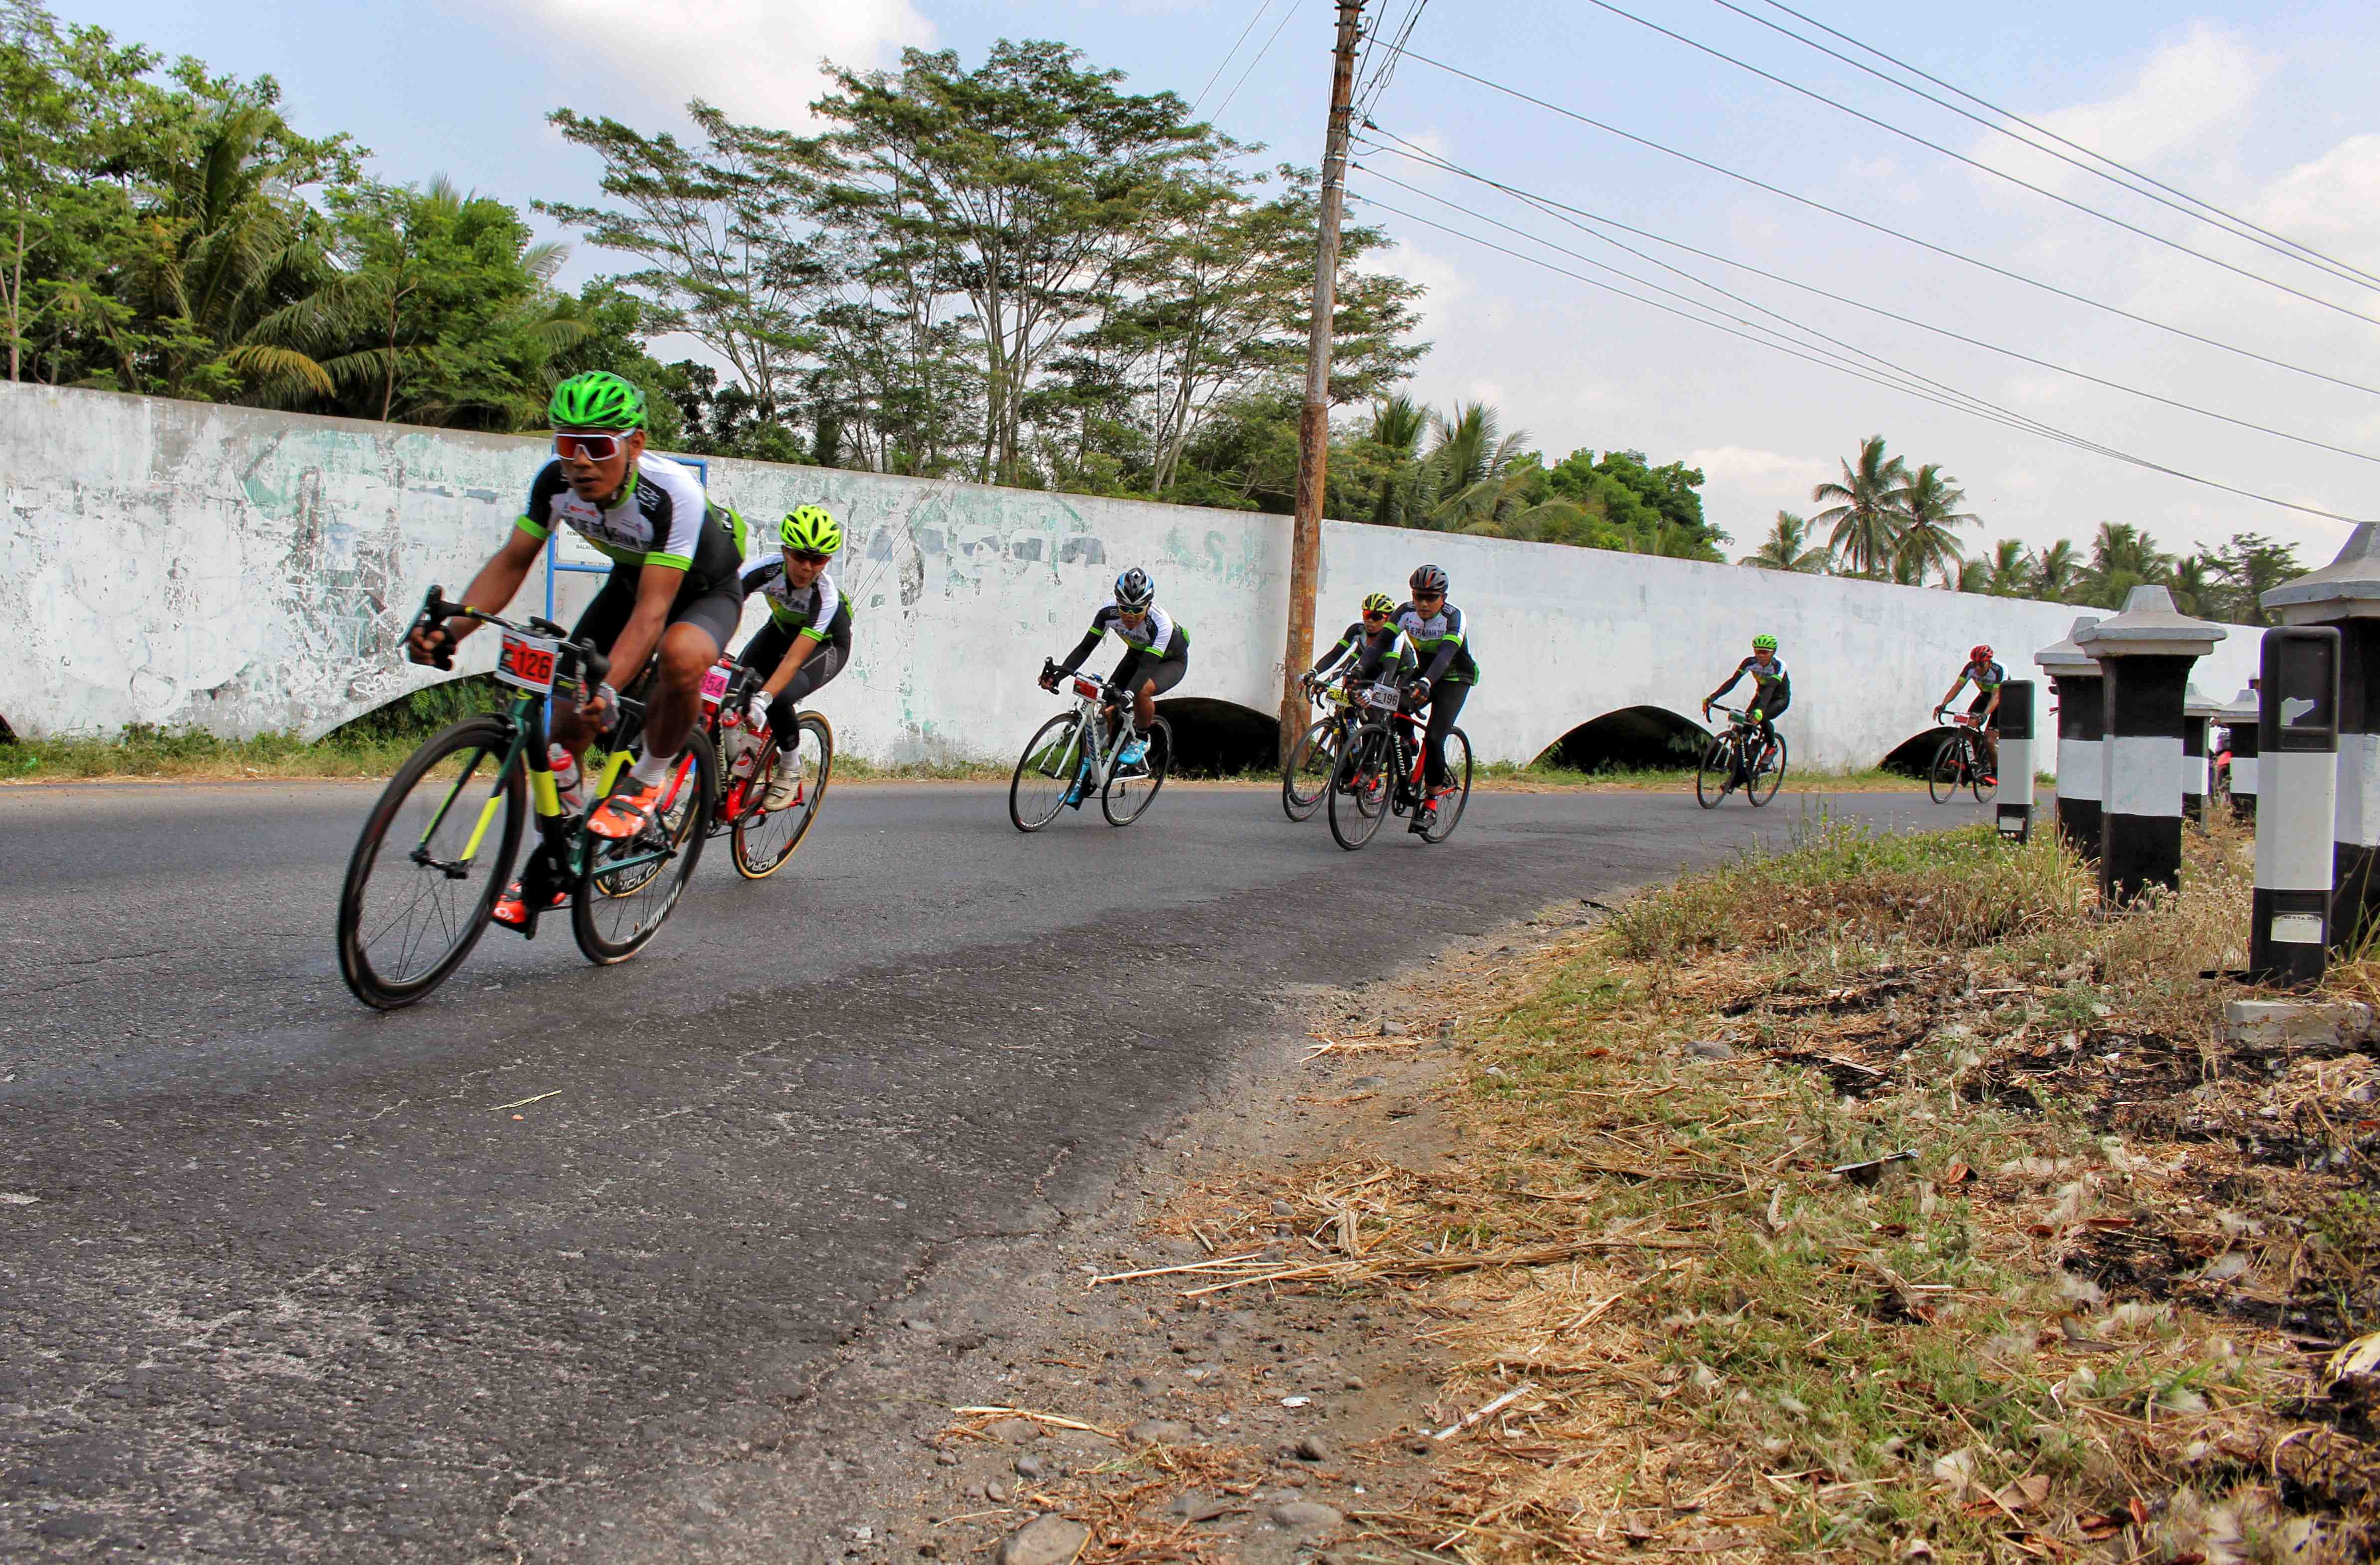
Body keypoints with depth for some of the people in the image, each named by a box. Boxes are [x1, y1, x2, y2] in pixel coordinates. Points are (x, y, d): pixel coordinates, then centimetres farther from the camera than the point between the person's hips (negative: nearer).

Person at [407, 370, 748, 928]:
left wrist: (607, 687, -55)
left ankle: (647, 782, -13)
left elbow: (653, 610, -41)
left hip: (705, 591, -5)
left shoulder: (674, 493, -37)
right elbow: (511, 562, -13)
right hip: (630, 578, 5)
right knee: (567, 715, -8)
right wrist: (450, 630, -29)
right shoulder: (555, 481, -21)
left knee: (680, 656, -41)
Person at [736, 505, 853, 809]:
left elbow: (795, 658, -41)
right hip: (781, 630, 4)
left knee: (779, 698, -29)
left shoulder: (826, 596, -36)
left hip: (827, 645, -4)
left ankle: (790, 768, -4)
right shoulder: (768, 570, -29)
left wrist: (763, 697, -54)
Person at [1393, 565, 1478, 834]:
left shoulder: (1453, 616, -27)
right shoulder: (1406, 611, -14)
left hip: (1455, 680, -4)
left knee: (1434, 739, -20)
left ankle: (1431, 803, -4)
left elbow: (1446, 653, -42)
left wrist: (1426, 682, -60)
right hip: (1425, 675, 5)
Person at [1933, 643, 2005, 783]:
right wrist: (1943, 705, -43)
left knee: (1989, 741, -17)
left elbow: (1996, 697, -42)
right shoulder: (1971, 668, -21)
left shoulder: (1999, 671, -33)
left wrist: (1985, 715, -58)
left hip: (2003, 700, -5)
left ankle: (1995, 774, 2)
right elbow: (1956, 687, -27)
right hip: (1985, 696, 5)